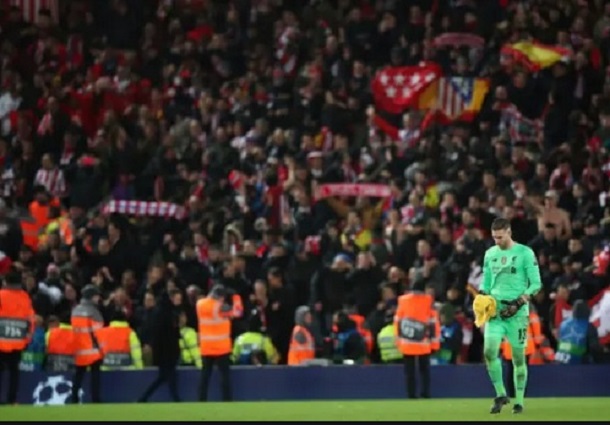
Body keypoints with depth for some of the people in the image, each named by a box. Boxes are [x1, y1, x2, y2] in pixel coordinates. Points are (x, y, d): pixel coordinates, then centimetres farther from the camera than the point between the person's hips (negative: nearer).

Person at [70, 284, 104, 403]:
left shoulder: (75, 310, 9)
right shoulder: (92, 311, -13)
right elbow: (97, 331, -13)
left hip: (79, 349, 6)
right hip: (92, 349, -6)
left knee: (78, 375, 14)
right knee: (95, 375, -2)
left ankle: (74, 399, 10)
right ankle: (95, 400, -7)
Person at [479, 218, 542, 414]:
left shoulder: (525, 253, -3)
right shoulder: (490, 254, 12)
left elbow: (535, 284, -4)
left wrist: (518, 303, -15)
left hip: (517, 311, -4)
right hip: (495, 310, 4)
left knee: (518, 356, 0)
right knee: (489, 350, -13)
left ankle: (519, 401, 10)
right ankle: (500, 395, 2)